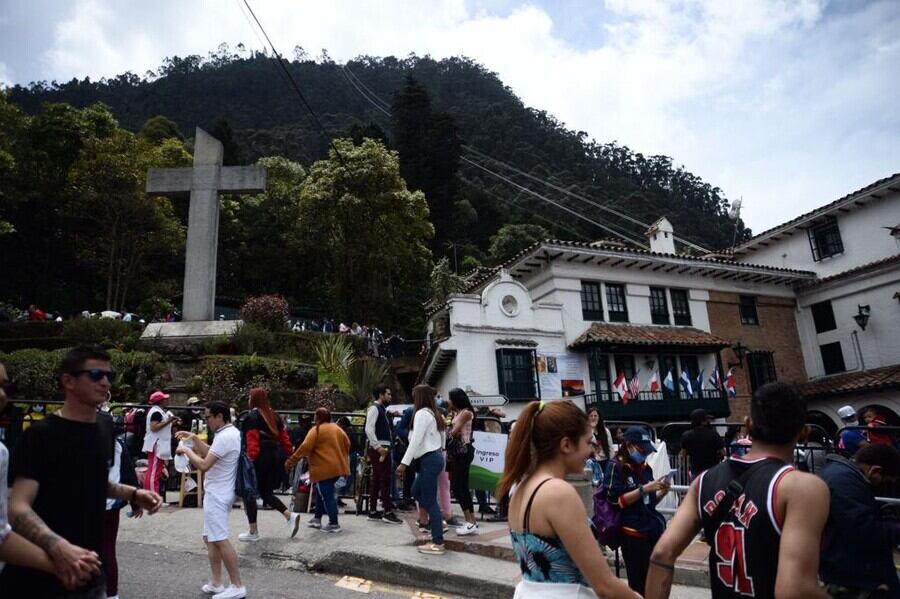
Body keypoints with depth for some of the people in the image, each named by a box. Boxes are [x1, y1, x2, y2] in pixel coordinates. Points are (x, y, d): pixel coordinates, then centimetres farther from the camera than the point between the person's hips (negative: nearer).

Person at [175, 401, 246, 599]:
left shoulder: (225, 437, -23)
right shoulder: (230, 433, 12)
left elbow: (204, 464, -24)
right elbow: (209, 452, 22)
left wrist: (187, 450, -10)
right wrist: (194, 438, 12)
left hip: (217, 495, -11)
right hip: (217, 493, 11)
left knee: (220, 540, -6)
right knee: (210, 539, 16)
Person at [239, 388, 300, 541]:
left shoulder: (252, 417, -11)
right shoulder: (273, 416, 10)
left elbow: (252, 441, -20)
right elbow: (283, 435, 12)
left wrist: (250, 458, -23)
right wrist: (290, 451, 21)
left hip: (259, 459, -7)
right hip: (273, 456, 8)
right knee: (266, 492, 18)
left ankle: (253, 532, 11)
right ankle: (290, 516, 4)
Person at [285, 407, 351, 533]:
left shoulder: (316, 430, -10)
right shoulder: (337, 428, 12)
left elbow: (305, 448, -16)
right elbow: (347, 444, 17)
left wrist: (291, 461, -10)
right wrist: (341, 458, 32)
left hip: (325, 469, -8)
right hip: (338, 468, 8)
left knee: (327, 495, -1)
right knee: (322, 492, 21)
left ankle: (334, 524, 1)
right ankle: (317, 518, 26)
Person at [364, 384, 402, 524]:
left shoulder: (382, 409, 19)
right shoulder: (374, 408, -10)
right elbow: (369, 429, -21)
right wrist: (378, 447, -23)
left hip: (383, 448, 10)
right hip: (378, 449, -10)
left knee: (377, 479, 11)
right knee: (385, 479, -7)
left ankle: (373, 511, 17)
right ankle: (388, 512, -2)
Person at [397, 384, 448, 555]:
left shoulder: (422, 413, -13)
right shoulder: (433, 413, 16)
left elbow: (416, 440, -20)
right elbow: (440, 437, 17)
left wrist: (404, 463, -21)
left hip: (429, 459, -10)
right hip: (435, 457, 10)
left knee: (430, 500, -5)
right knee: (416, 491, 18)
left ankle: (437, 543, -2)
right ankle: (437, 523, 21)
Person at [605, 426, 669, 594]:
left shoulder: (645, 467, 13)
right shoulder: (617, 467, -6)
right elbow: (616, 501, -13)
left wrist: (662, 491, 0)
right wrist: (644, 488, -17)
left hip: (654, 529, 6)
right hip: (633, 533, -6)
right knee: (638, 583, -3)